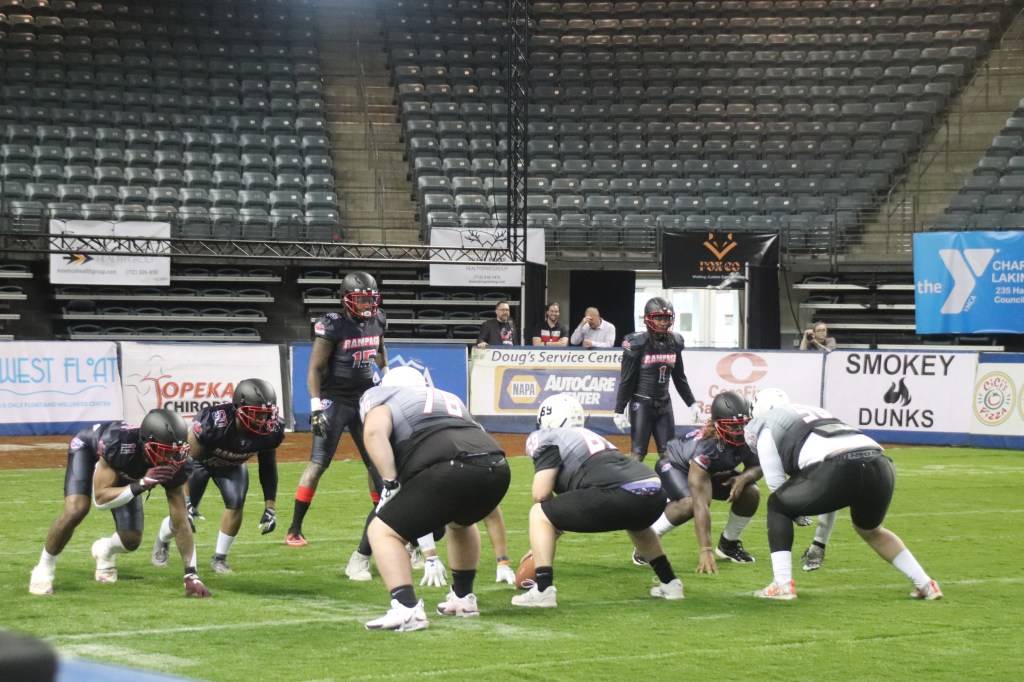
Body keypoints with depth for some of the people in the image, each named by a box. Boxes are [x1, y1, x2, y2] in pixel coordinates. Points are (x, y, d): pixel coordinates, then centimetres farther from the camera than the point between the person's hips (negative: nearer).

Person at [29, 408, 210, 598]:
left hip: (122, 469, 4)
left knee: (131, 540, -5)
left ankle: (105, 550, 32)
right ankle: (44, 568, -6)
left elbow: (181, 522, -28)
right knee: (76, 511, -29)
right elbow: (100, 498, -40)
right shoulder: (120, 443, -46)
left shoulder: (175, 465, -33)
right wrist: (141, 485, -53)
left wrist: (191, 575, -31)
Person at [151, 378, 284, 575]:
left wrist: (270, 508, -8)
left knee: (236, 503, -19)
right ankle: (162, 540, 36)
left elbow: (268, 467, -9)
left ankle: (219, 558, 2)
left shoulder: (271, 431, -28)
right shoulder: (213, 422, -42)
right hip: (199, 459, -3)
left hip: (232, 464, 3)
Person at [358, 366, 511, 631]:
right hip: (497, 467, 6)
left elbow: (374, 430, -3)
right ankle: (463, 598, 42)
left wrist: (390, 483, 0)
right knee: (460, 520, 37)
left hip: (450, 469, -6)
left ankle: (407, 609, -9)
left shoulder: (381, 397, 20)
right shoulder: (450, 399, 38)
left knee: (383, 532, 8)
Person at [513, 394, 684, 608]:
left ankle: (543, 590, -4)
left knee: (539, 514, 7)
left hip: (622, 495, -8)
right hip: (656, 494, 8)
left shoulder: (550, 440, 10)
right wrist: (543, 544, 42)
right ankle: (669, 583, 45)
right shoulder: (589, 437, 34)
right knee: (635, 523, 45)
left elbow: (541, 495, 2)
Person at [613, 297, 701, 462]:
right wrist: (619, 411, -10)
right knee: (638, 453, -4)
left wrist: (692, 403, 15)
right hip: (641, 404, -5)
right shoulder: (637, 343, -12)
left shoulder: (675, 342, 3)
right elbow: (626, 380, -9)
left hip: (664, 404, 5)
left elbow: (679, 378, 15)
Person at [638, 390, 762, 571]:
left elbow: (756, 467, -7)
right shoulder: (705, 448, -43)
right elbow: (701, 504, -46)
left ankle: (728, 543, 10)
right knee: (689, 503, -35)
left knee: (751, 493, -13)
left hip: (714, 471, 6)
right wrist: (706, 550, -50)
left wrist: (743, 478, -33)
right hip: (675, 465, -6)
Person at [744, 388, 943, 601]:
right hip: (881, 466, 6)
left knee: (778, 506, 19)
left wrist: (798, 510, 38)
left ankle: (782, 585, 8)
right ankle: (925, 584, 30)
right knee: (870, 530, 35)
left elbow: (776, 483, 17)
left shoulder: (767, 429, 20)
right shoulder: (816, 412, 39)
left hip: (840, 471, -6)